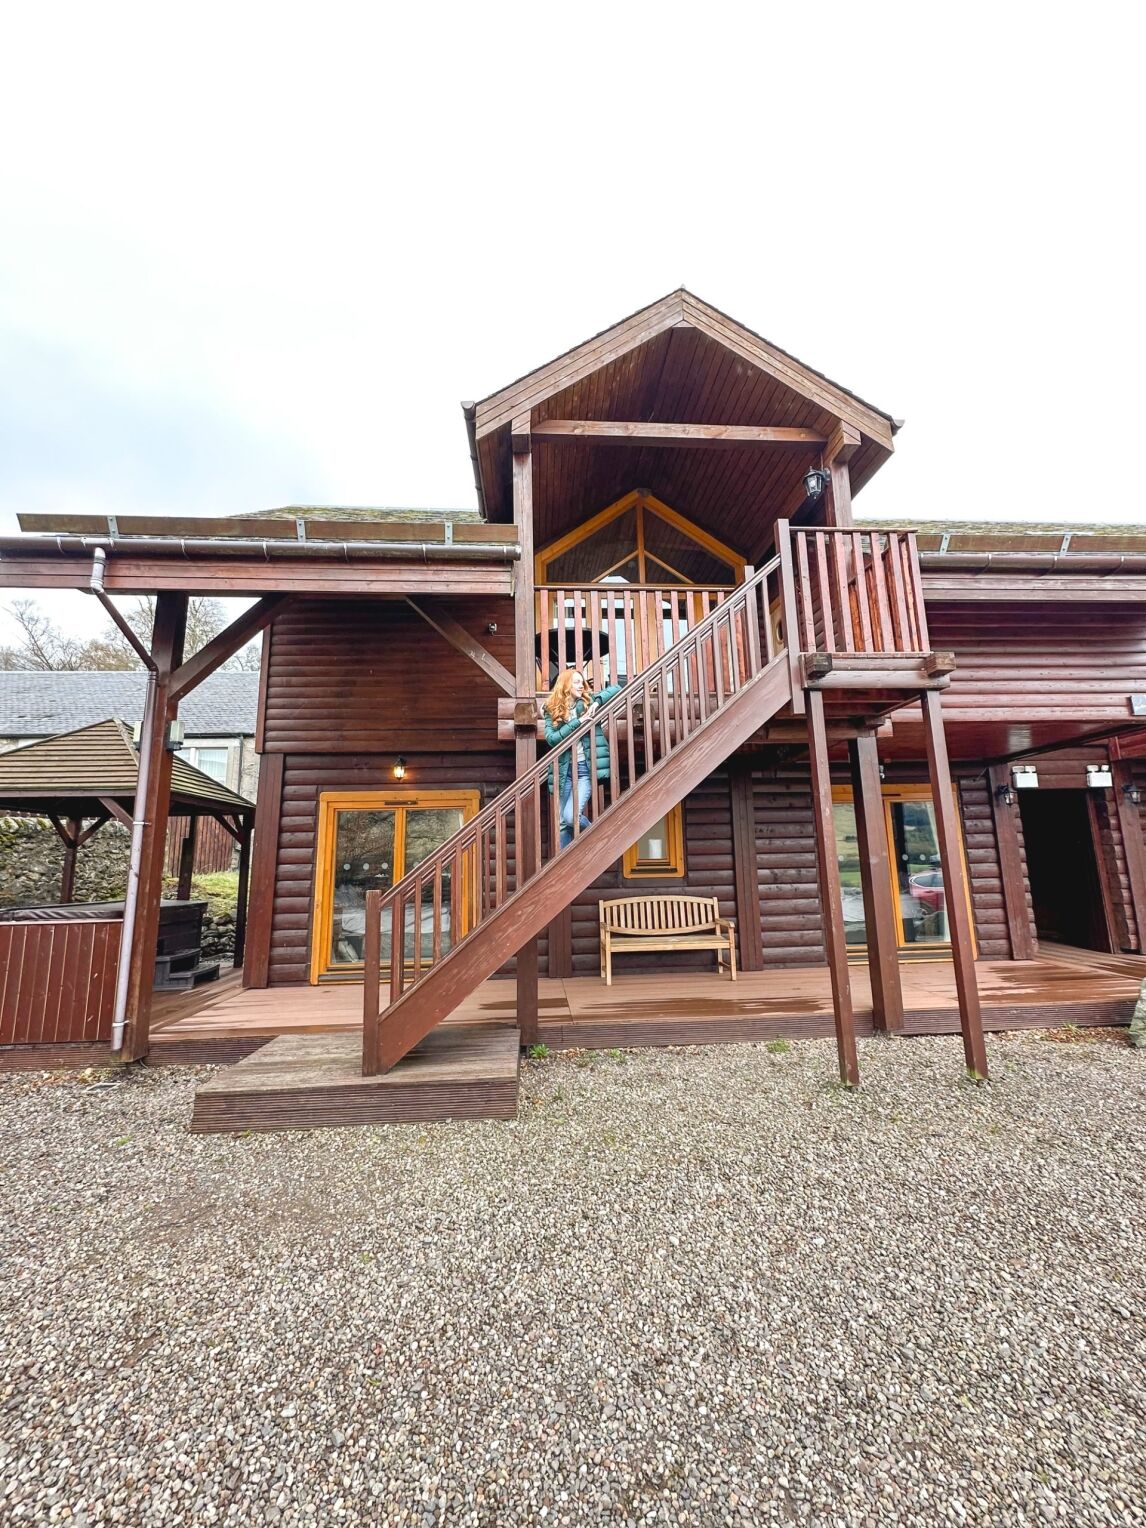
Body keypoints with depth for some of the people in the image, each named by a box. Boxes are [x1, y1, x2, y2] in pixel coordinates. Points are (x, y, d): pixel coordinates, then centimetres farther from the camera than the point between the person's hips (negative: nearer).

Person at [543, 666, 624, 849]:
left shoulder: (588, 702, 5)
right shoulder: (551, 710, 5)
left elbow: (616, 688, 3)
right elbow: (551, 738, -9)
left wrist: (597, 701, -13)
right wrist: (577, 722, -15)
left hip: (585, 768, -2)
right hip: (565, 770, 2)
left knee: (570, 816, -14)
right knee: (563, 822, 5)